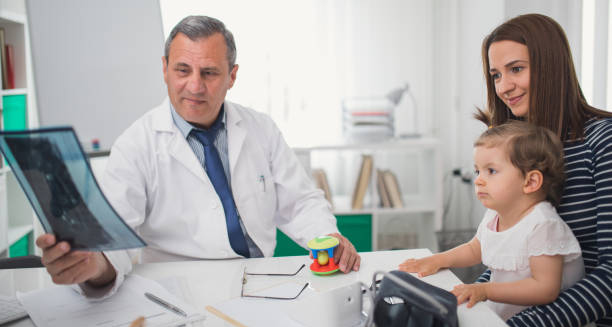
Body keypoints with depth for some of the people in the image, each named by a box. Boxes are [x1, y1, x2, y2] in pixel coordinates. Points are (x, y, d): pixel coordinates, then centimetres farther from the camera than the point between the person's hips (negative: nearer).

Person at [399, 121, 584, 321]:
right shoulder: (493, 216, 4)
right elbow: (474, 249, 24)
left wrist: (485, 290, -29)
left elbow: (546, 288, -24)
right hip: (497, 316, 7)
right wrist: (437, 261, 9)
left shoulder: (542, 225, -20)